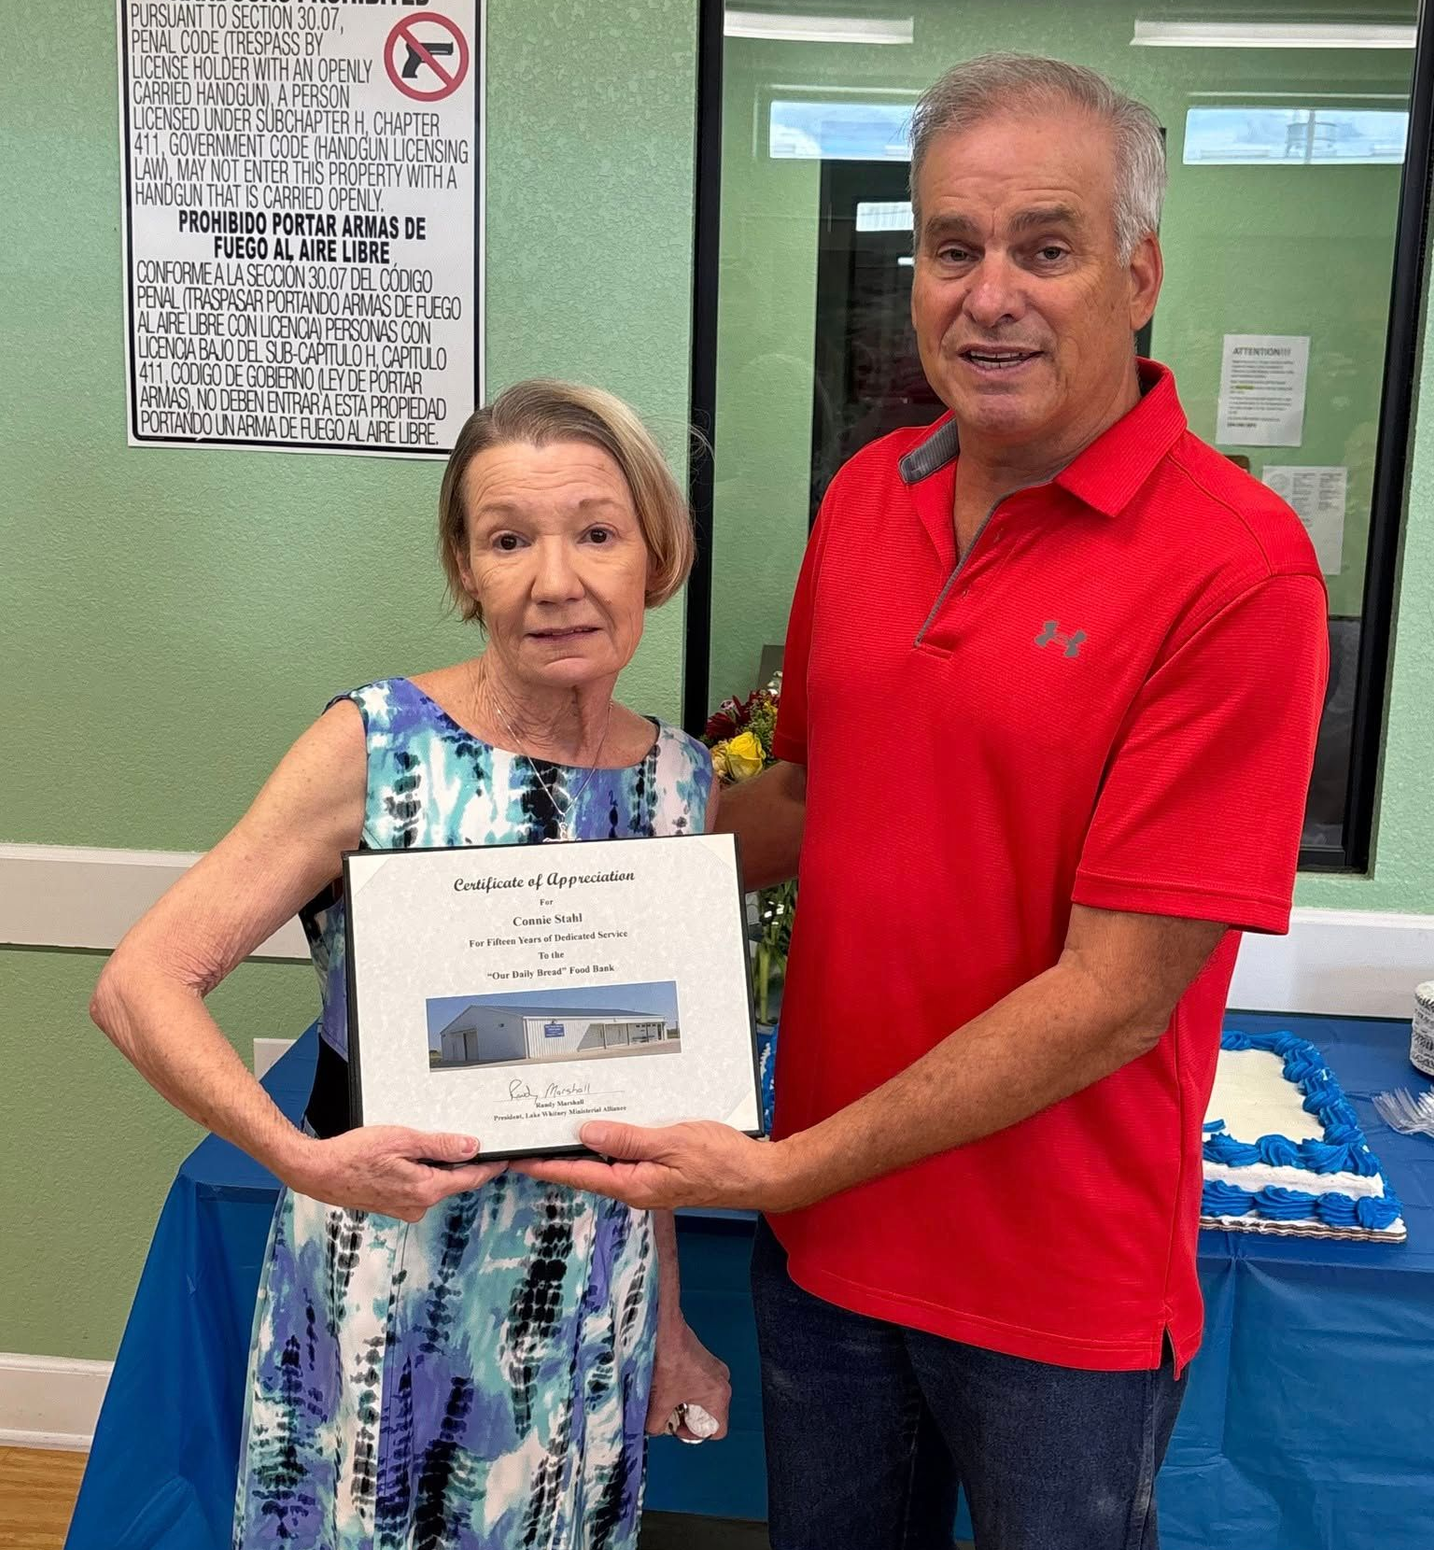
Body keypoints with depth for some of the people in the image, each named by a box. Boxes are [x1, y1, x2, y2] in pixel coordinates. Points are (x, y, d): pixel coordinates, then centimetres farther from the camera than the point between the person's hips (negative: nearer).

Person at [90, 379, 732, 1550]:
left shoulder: (682, 781, -2)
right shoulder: (374, 747, -14)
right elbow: (141, 983, -13)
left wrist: (668, 1321, 12)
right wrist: (300, 1155, -27)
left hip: (593, 1315, 3)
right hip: (386, 1306, -3)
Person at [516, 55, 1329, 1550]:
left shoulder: (1237, 566, -21)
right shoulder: (865, 493, -2)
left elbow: (1114, 994, -22)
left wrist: (786, 1171, -21)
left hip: (1063, 1290, -5)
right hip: (820, 1238, 5)